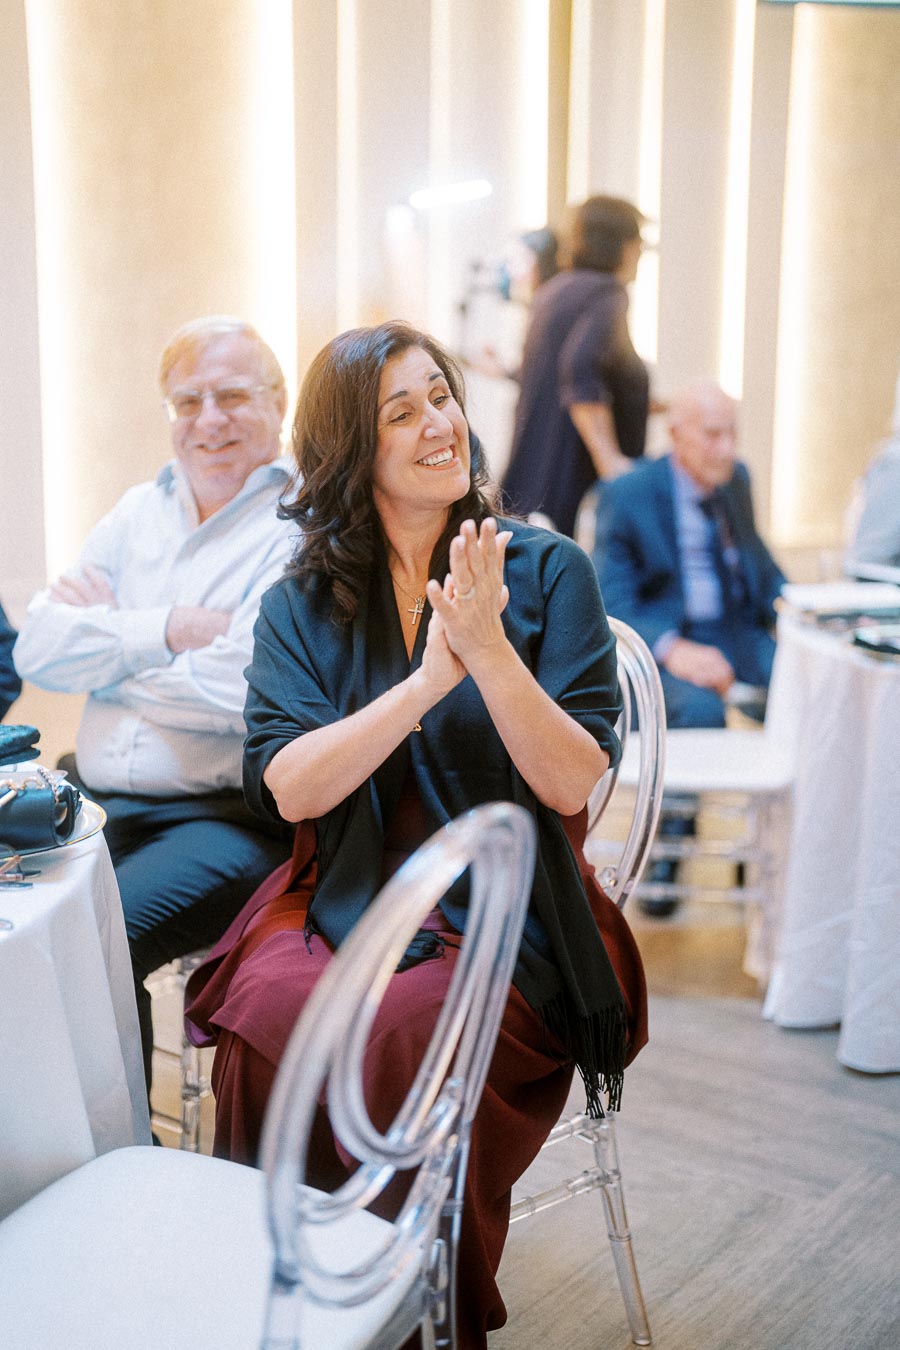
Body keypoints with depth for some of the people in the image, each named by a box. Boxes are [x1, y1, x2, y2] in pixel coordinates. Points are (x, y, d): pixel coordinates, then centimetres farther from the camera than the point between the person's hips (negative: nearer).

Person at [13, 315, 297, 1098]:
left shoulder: (300, 530, -5)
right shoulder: (141, 513, 17)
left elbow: (240, 691, -18)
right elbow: (37, 651, 6)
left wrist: (112, 636, -3)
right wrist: (167, 629, -8)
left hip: (229, 819, -6)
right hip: (95, 802, 7)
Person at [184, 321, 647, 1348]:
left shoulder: (546, 572, 3)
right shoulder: (300, 606, 10)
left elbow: (572, 783, -5)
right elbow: (288, 786, -6)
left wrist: (489, 649, -19)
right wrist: (429, 678, -16)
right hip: (339, 904, 2)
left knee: (406, 1037, -31)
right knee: (268, 1021, -29)